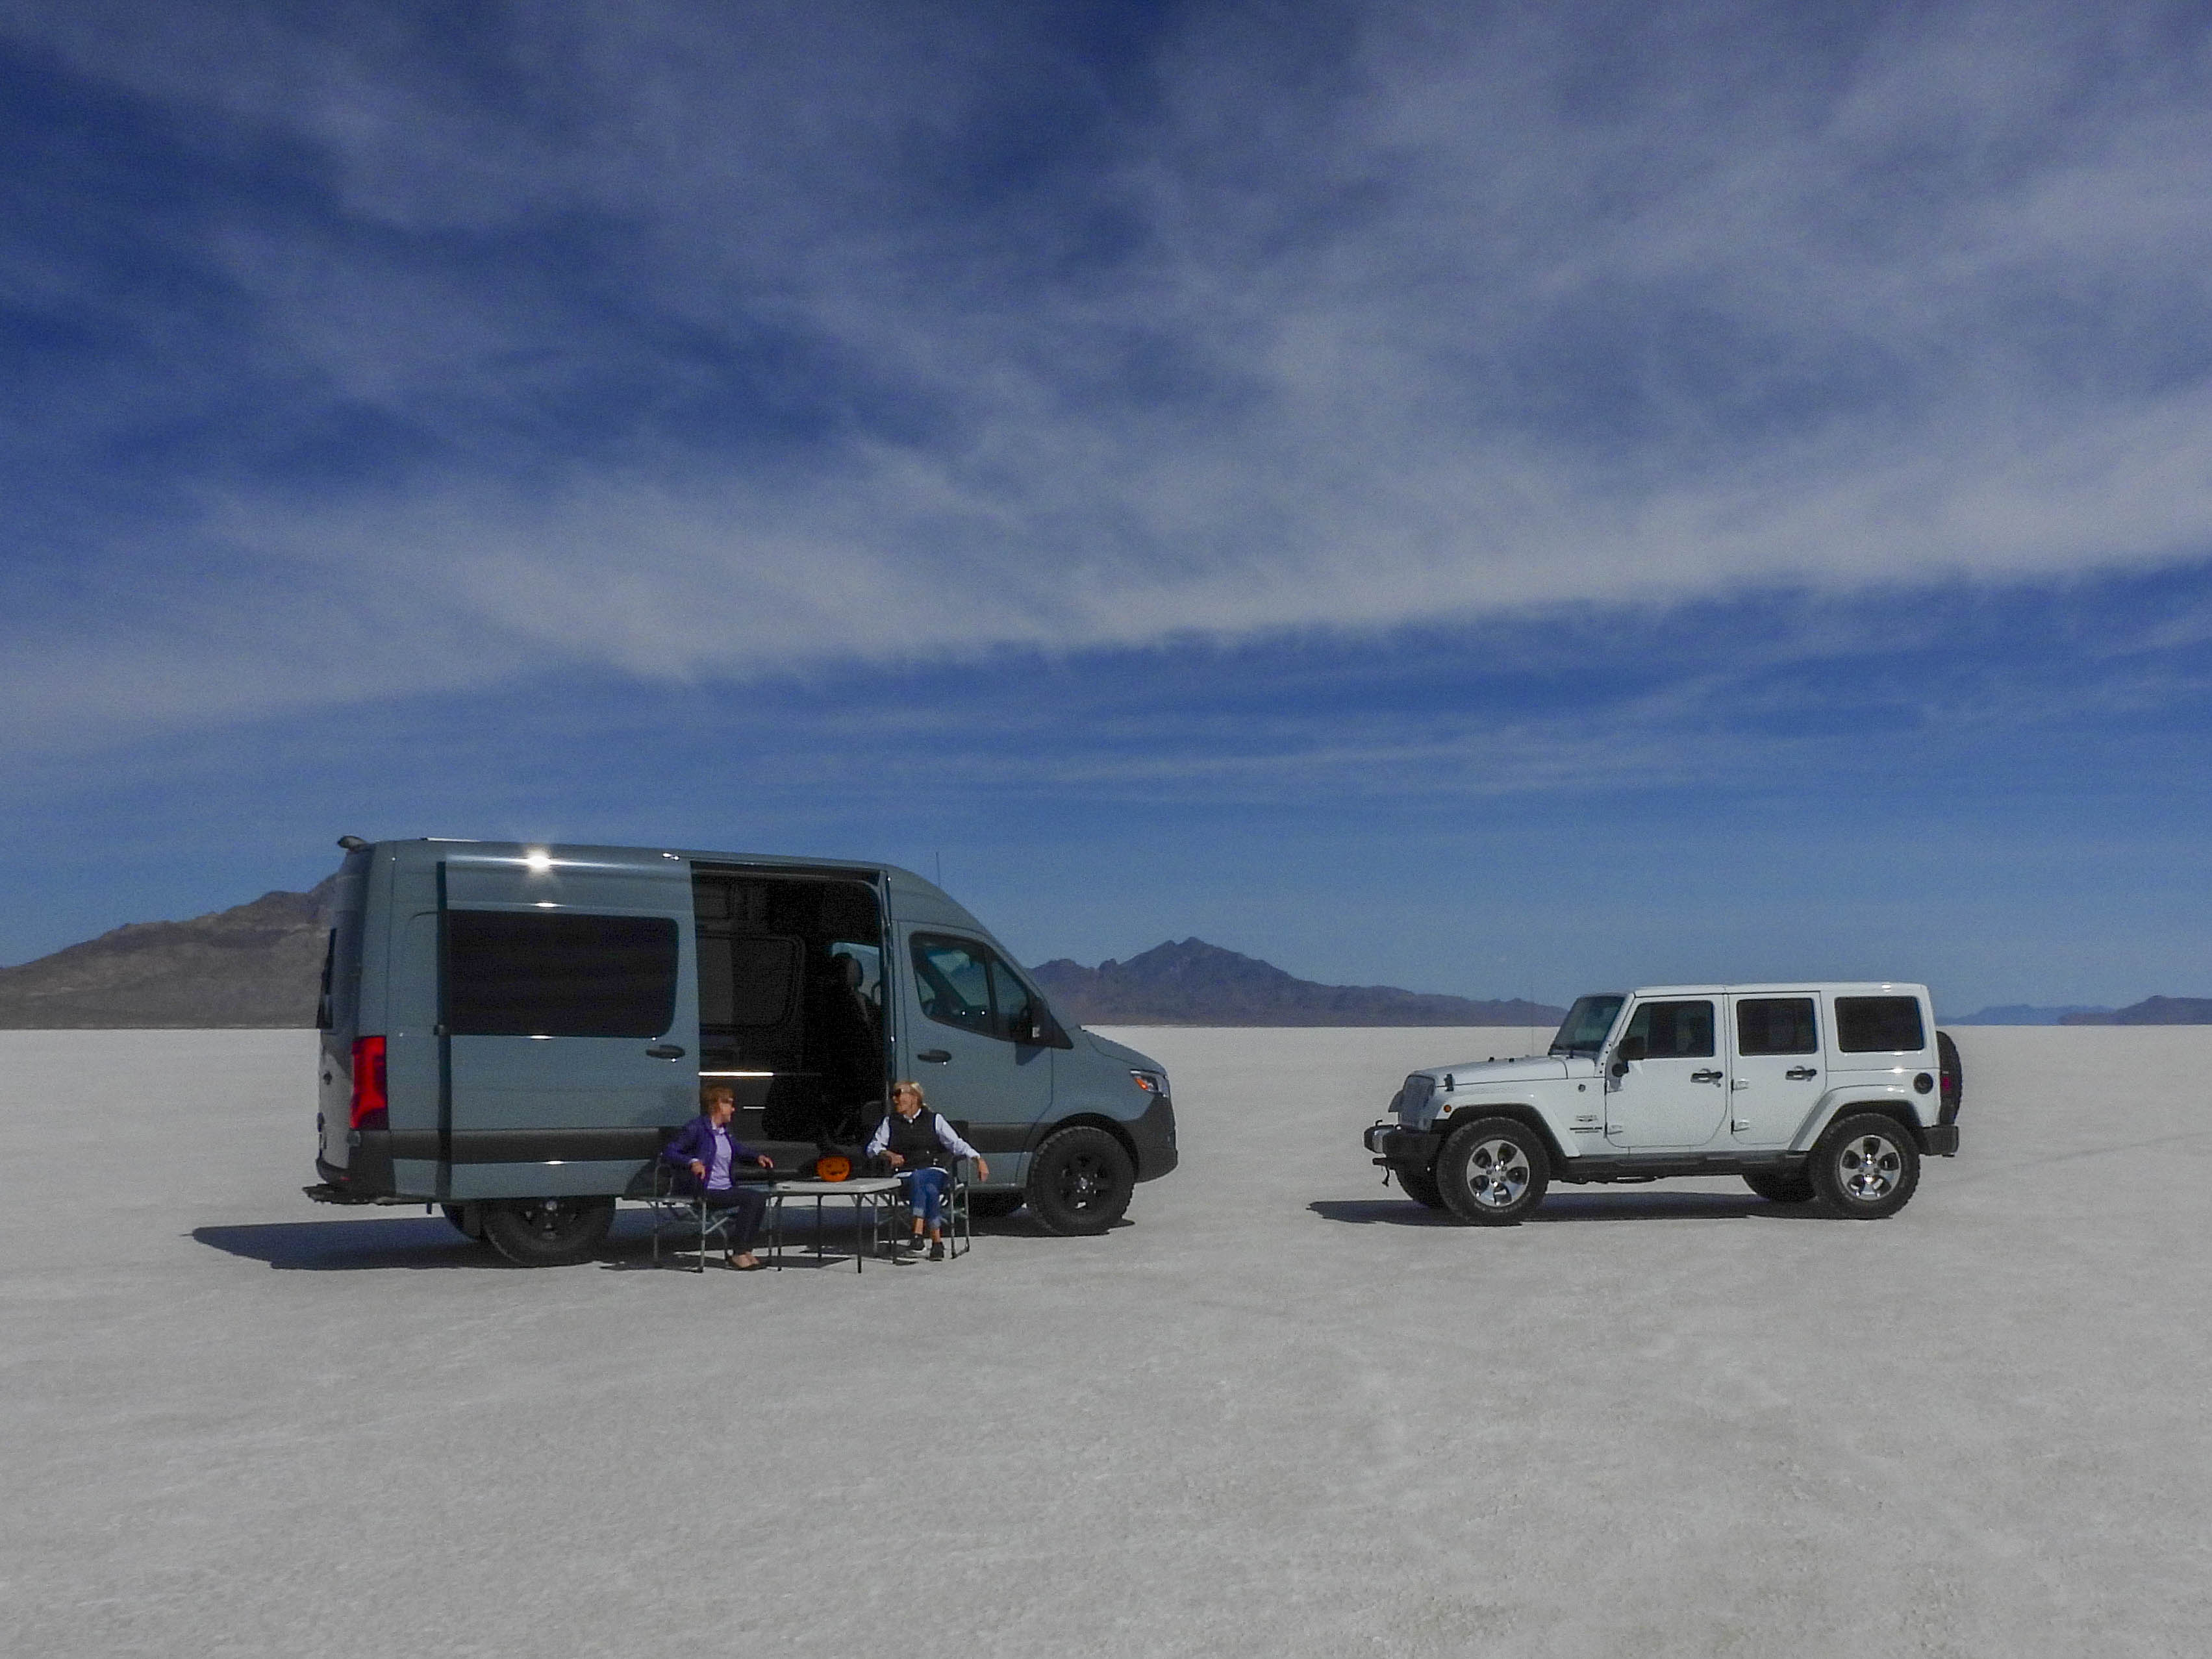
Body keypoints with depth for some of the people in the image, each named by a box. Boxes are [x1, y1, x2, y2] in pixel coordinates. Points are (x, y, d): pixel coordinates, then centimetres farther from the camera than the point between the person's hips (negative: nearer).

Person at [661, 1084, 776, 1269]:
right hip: (706, 1192, -8)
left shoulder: (724, 1131, 18)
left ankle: (744, 1250, -9)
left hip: (726, 1188, 8)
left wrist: (757, 1157, 13)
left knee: (760, 1198, -13)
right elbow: (667, 1153, -12)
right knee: (751, 1198, -24)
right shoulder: (696, 1129, -7)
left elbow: (738, 1151, 34)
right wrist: (692, 1162, -28)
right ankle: (738, 1253, -17)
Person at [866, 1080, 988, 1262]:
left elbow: (957, 1144, 4)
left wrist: (978, 1159, -11)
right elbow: (873, 1147, 12)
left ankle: (917, 1238, -39)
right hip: (906, 1176, 1)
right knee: (930, 1191, -34)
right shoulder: (890, 1123, 19)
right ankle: (937, 1243, -36)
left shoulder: (934, 1120, 12)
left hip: (935, 1173, -1)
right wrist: (889, 1155, -10)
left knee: (918, 1178, -38)